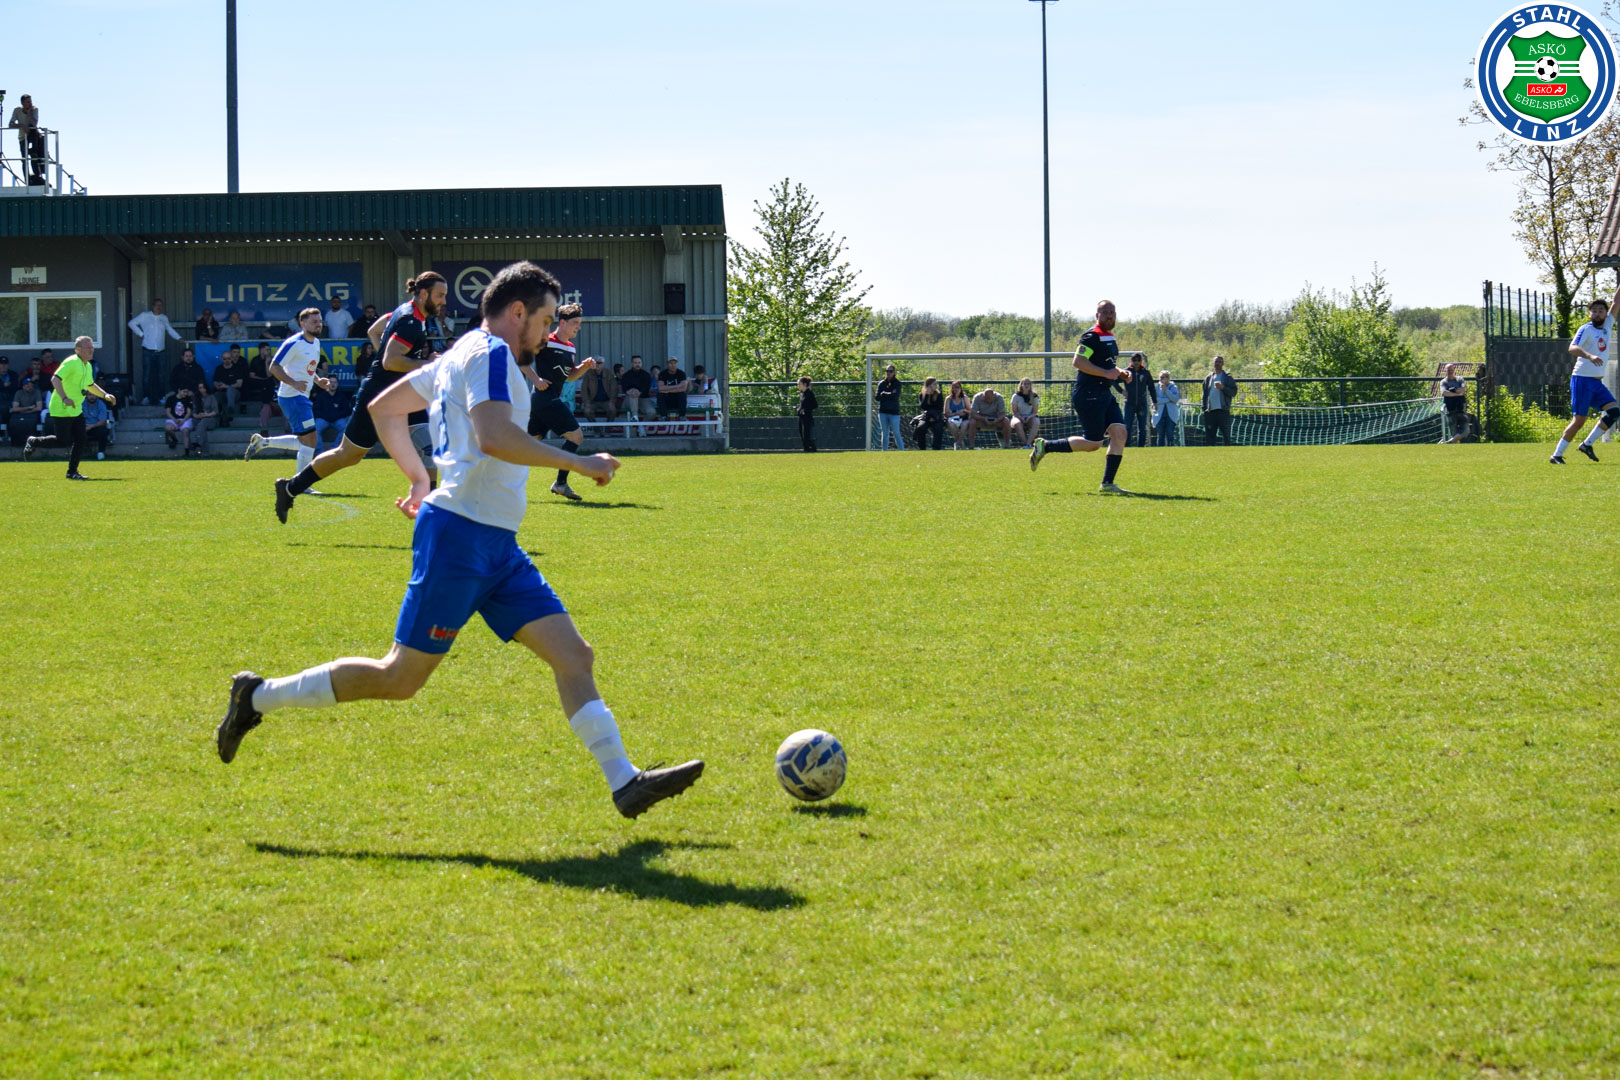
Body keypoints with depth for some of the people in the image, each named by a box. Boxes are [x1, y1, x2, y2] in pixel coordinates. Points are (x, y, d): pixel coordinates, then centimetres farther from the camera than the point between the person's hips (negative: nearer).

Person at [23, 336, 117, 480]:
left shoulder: (88, 366, 14)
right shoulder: (71, 363, -15)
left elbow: (90, 385, 31)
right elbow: (55, 379, -25)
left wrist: (105, 395, 19)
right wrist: (64, 398, -37)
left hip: (76, 410, 9)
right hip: (61, 410, -9)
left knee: (80, 441, 2)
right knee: (63, 441, -6)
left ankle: (72, 472, 10)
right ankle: (34, 443, 16)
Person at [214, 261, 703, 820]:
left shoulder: (461, 356, 20)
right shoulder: (490, 353, -9)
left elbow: (383, 407, 28)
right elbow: (493, 436, -26)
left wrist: (418, 479, 29)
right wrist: (576, 463, -19)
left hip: (496, 545, 10)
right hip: (460, 536, -10)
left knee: (575, 656, 0)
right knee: (401, 679, -5)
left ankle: (625, 783, -5)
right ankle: (260, 696, 7)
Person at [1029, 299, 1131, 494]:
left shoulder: (1110, 338, 19)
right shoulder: (1092, 336, -12)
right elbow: (1078, 362, -22)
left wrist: (1120, 372, 13)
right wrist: (1106, 373, -23)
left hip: (1105, 395, 9)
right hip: (1088, 395, -9)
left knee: (1119, 432, -5)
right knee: (1093, 443, -9)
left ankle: (1107, 484, -2)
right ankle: (1045, 446, 7)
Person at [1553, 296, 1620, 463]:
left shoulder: (1607, 326, 11)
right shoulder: (1586, 329, -10)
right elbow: (1572, 348, -26)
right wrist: (1590, 356, -41)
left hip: (1597, 383, 8)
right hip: (1582, 380, -8)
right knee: (1579, 420, -11)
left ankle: (1587, 444, -2)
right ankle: (1556, 455, -5)